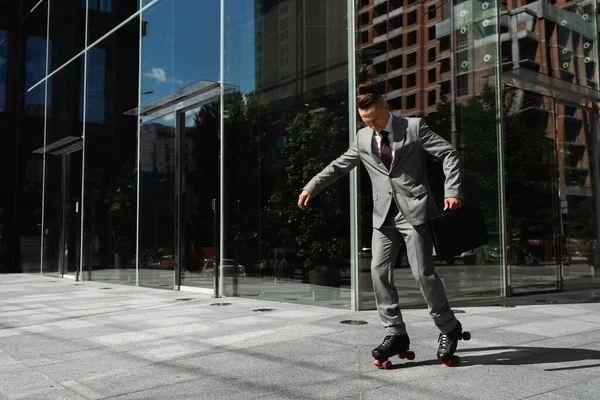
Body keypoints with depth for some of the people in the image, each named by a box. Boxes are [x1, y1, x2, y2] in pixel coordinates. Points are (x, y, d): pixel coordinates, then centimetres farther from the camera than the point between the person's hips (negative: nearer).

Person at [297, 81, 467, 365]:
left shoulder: (414, 127, -2)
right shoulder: (363, 138, 10)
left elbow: (449, 154, -3)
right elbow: (339, 166, 19)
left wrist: (452, 191, -14)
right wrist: (311, 187, 13)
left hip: (414, 211, -5)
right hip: (384, 214, 5)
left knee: (423, 272, -5)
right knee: (379, 270, -4)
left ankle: (449, 328, 14)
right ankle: (395, 333, 6)